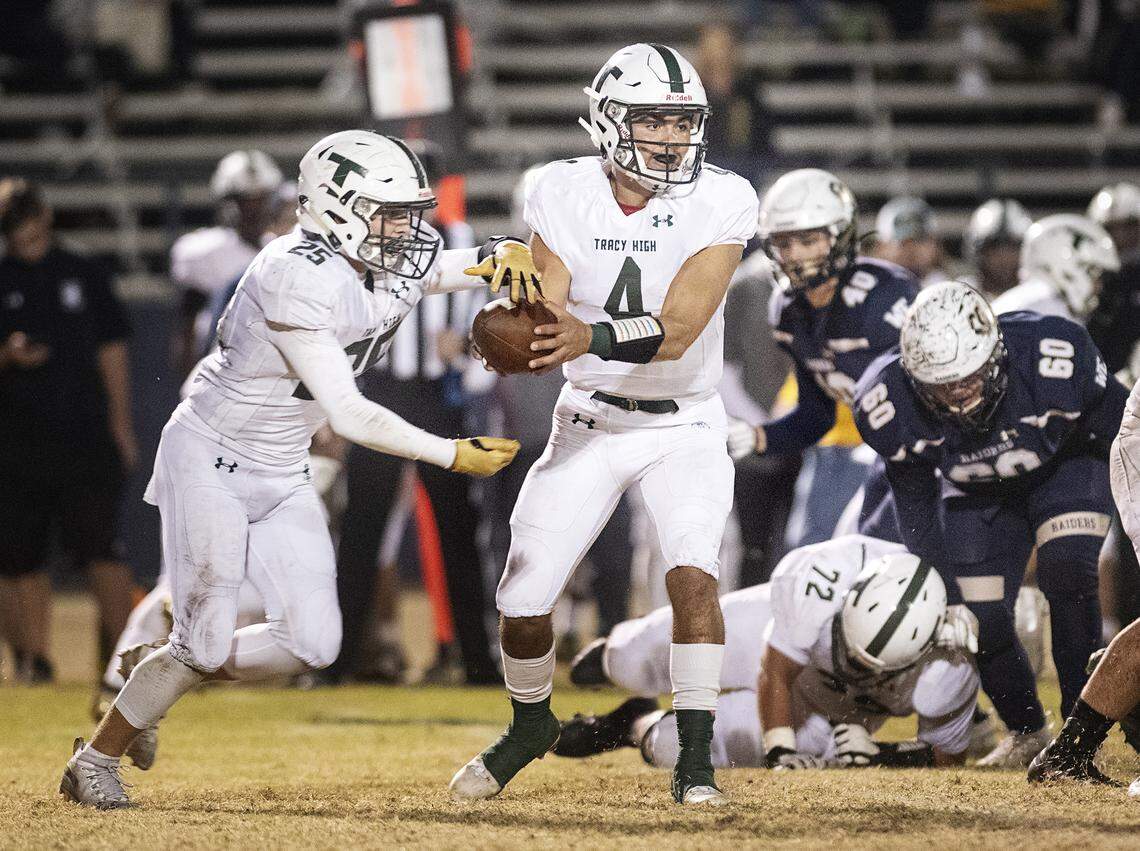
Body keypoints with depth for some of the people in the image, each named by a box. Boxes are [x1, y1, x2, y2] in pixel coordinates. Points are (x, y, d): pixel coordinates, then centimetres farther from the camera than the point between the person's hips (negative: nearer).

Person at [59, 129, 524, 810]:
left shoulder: (396, 266, -5)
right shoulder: (296, 278, -29)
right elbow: (347, 415, -29)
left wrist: (507, 257, -18)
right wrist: (453, 455, -26)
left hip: (282, 473, 8)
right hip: (211, 462, -8)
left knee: (312, 643, -2)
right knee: (204, 643, -7)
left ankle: (154, 688, 19)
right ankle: (94, 762, 15)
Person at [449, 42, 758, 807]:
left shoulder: (720, 204, -18)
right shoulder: (566, 194, -11)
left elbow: (678, 329, -27)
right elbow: (545, 315, -15)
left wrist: (593, 337, -45)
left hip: (685, 425, -2)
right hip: (591, 422, 2)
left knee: (693, 575, -25)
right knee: (523, 603, 1)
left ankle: (695, 763, -14)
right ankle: (531, 725, 31)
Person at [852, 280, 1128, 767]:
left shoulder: (1055, 359, -39)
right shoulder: (889, 405, -31)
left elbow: (1122, 439, -18)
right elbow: (916, 510, -12)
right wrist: (943, 599, -13)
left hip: (1065, 465, -2)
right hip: (976, 492, 2)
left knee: (1065, 571, -25)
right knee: (982, 621, -5)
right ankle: (1026, 733, 22)